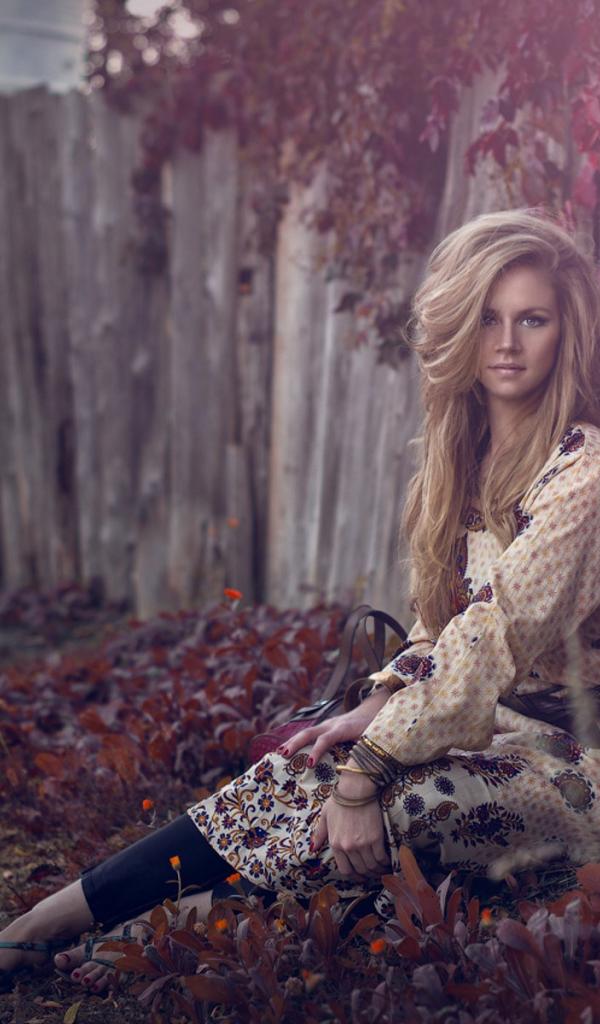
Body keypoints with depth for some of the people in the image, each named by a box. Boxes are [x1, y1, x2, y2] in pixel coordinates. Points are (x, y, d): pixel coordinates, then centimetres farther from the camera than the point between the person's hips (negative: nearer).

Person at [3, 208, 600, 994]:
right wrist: (377, 707, -7)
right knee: (305, 771, -14)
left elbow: (497, 635, -25)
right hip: (494, 723, 8)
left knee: (351, 803, -23)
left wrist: (364, 769, -27)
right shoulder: (468, 450, 7)